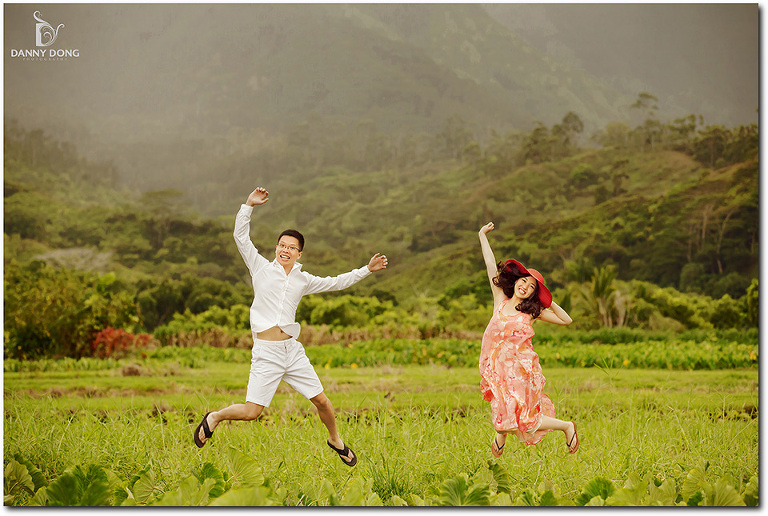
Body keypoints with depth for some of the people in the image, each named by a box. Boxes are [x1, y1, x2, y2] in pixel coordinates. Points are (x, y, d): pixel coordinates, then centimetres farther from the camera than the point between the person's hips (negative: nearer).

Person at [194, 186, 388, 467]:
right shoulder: (261, 267, 2)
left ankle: (335, 441, 31)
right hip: (266, 352, -3)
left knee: (321, 401, 5)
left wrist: (366, 270, 18)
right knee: (251, 412, -10)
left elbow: (336, 282, 22)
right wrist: (249, 206, -13)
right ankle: (214, 417, 19)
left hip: (292, 350, 3)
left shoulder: (303, 280, 10)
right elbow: (241, 237, -5)